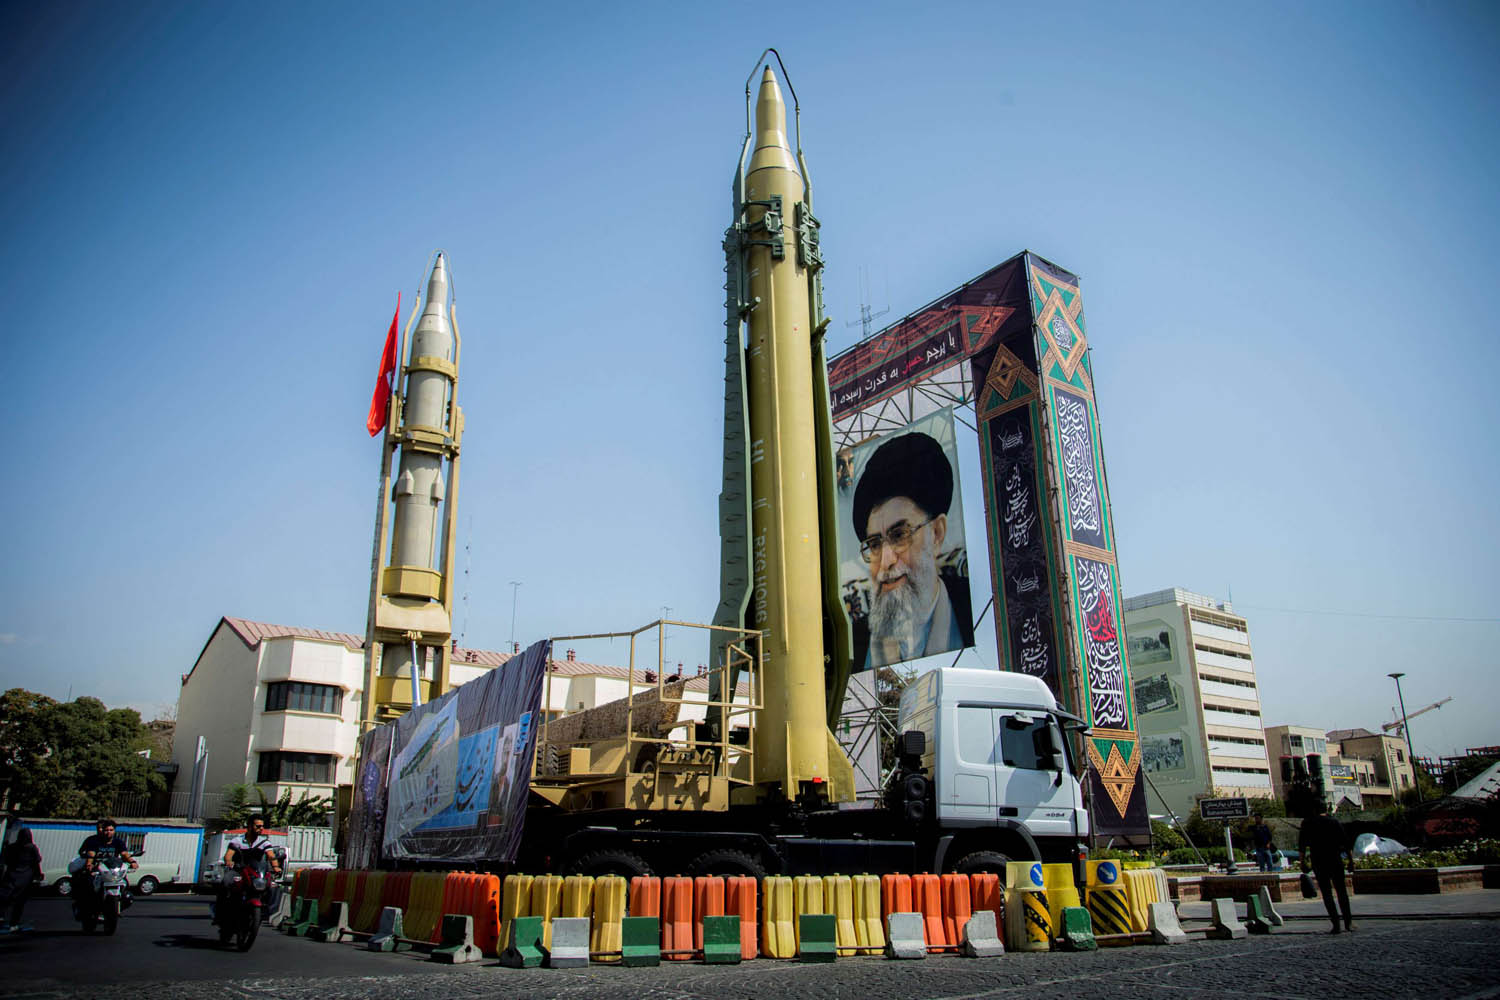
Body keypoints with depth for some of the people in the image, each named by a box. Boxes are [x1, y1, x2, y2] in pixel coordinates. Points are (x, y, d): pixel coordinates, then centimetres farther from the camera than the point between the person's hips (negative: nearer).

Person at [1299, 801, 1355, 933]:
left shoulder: (1307, 823, 4)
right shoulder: (1335, 822, 4)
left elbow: (1302, 844, 1)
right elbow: (1346, 843, 0)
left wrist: (1303, 861, 5)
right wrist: (1351, 860, 4)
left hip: (1318, 863, -1)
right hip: (1335, 861, 1)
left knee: (1326, 893, 3)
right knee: (1341, 891, 11)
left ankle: (1336, 923, -5)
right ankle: (1348, 922, 8)